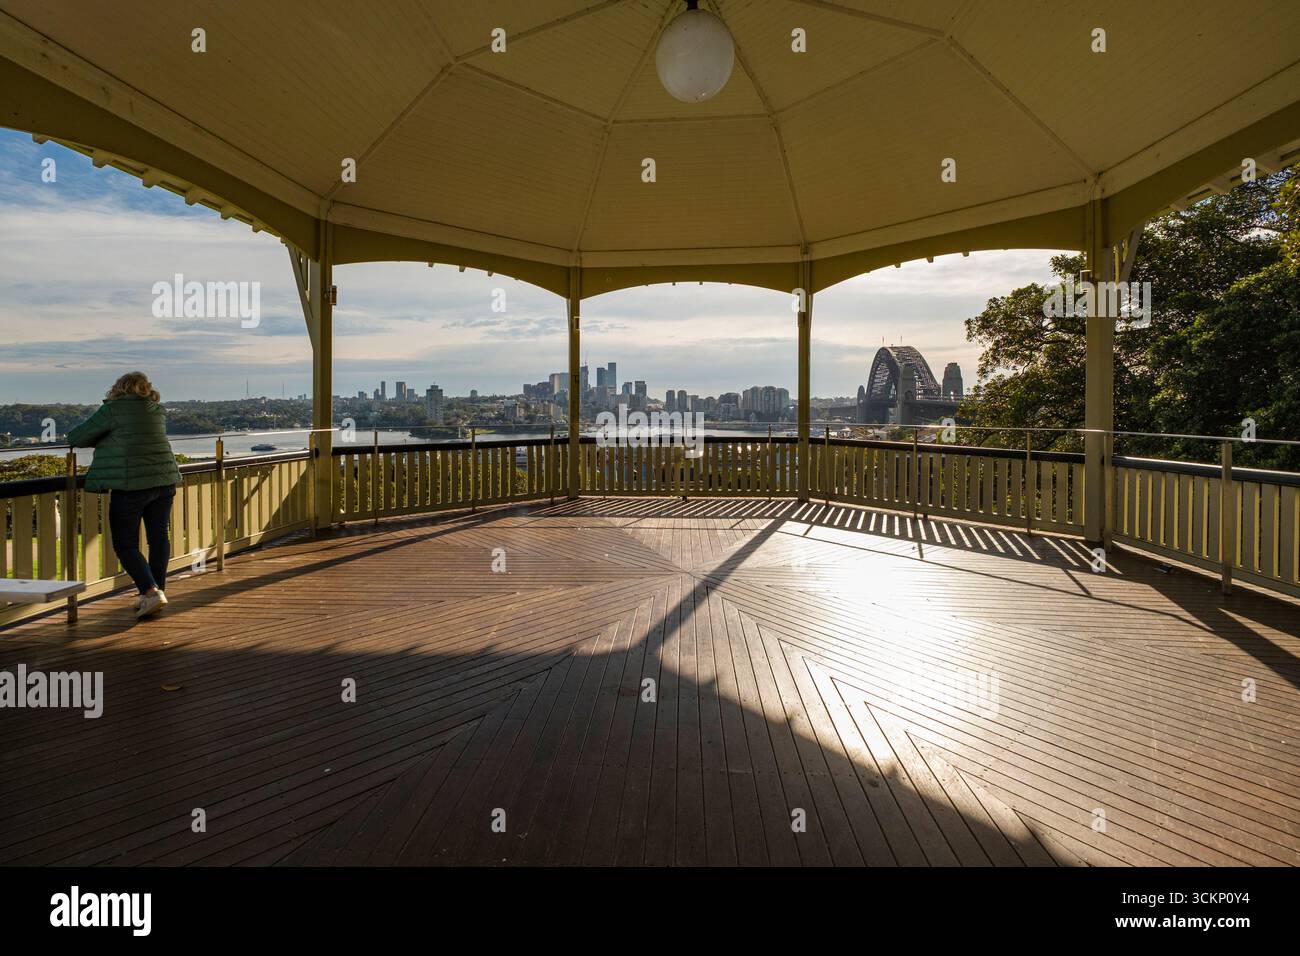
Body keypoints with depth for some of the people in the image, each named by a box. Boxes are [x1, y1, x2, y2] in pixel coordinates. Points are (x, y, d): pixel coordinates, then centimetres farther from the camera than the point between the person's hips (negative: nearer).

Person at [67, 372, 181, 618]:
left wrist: (102, 441, 18)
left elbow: (75, 438, 1)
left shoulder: (113, 409, -5)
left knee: (125, 545, 3)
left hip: (130, 484, -5)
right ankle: (157, 591, 20)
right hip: (164, 480, 6)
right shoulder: (158, 410, 10)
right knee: (159, 538, 13)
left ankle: (151, 591, -10)